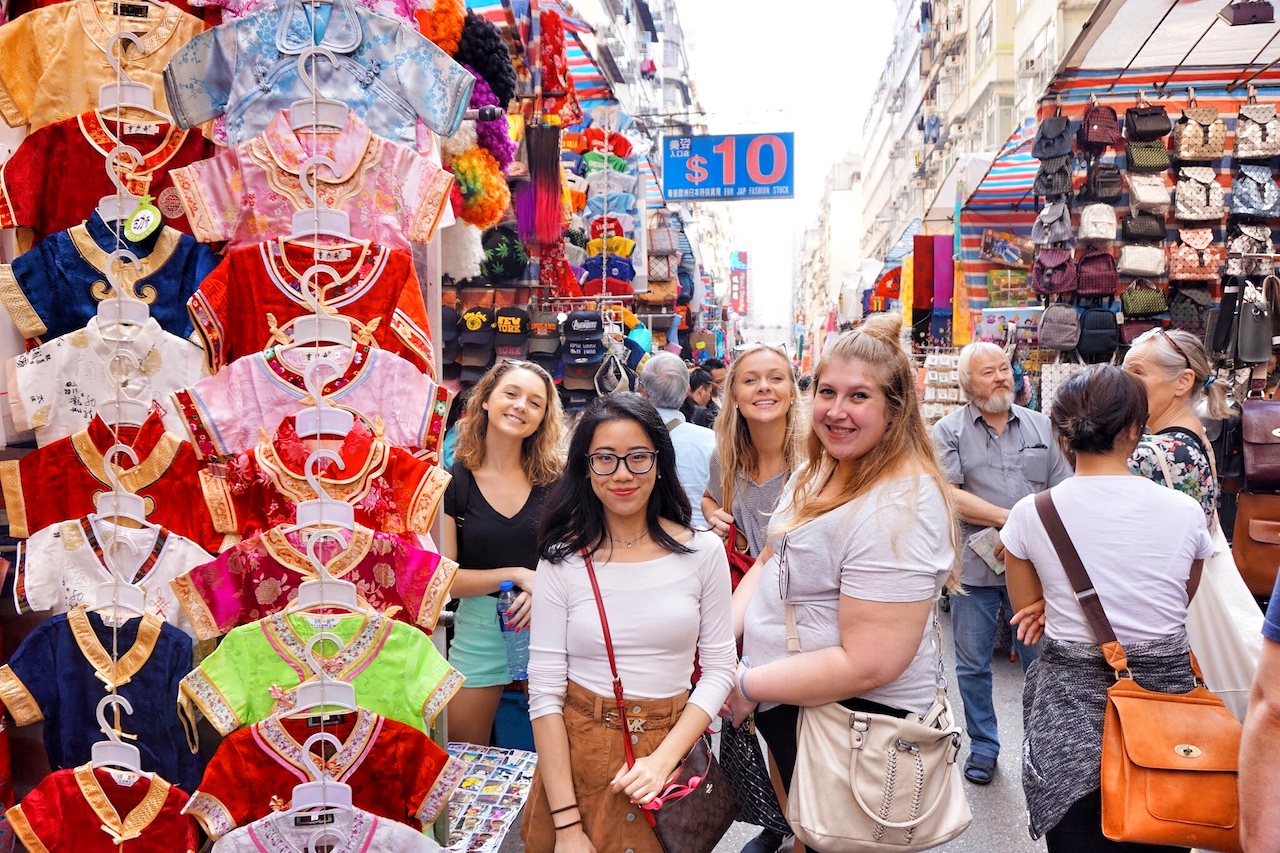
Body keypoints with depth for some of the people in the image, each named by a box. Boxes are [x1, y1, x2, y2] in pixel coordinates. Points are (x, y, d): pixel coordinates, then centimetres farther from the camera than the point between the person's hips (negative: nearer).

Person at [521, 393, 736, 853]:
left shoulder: (702, 551, -6)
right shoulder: (563, 560, -10)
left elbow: (719, 667, -3)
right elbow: (545, 691, -11)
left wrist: (664, 758, -15)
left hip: (673, 749, 2)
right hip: (578, 753, -1)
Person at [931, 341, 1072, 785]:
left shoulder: (1041, 426, 9)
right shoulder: (948, 431, 0)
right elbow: (949, 497, -11)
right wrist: (1013, 520, -13)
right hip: (974, 566, -1)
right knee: (973, 665, 9)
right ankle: (983, 746, 26)